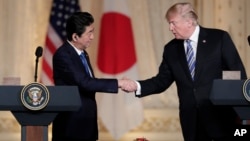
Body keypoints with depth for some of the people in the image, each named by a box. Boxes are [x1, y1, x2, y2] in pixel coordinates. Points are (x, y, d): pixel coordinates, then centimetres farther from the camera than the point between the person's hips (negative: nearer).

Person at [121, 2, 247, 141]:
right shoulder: (171, 49, 8)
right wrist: (137, 85, -8)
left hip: (220, 115, -3)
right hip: (191, 120, 4)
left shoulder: (219, 38, -3)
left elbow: (238, 73, -3)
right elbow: (162, 81, 10)